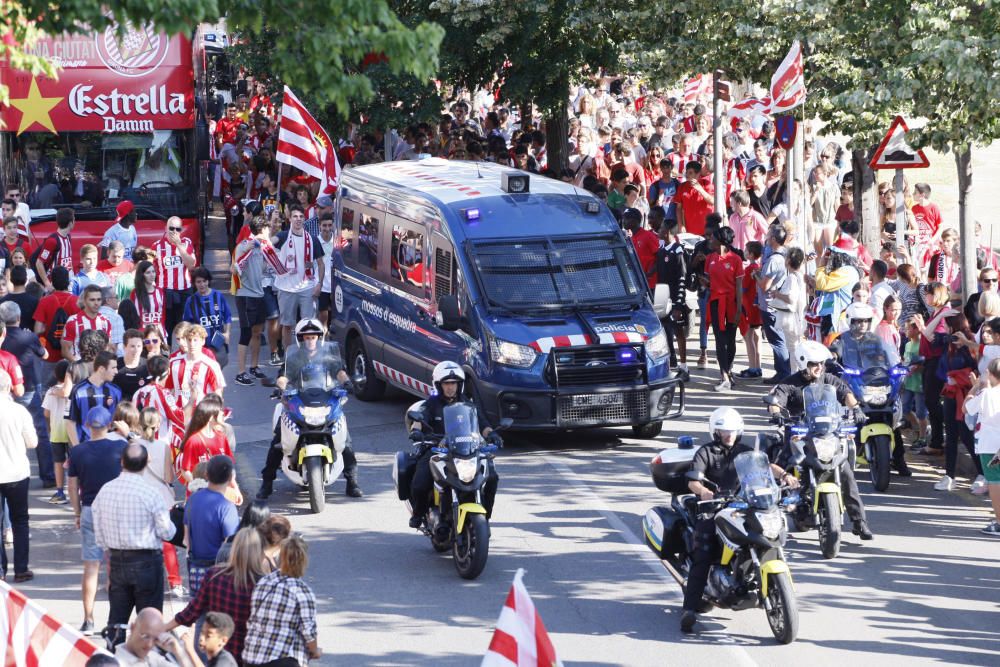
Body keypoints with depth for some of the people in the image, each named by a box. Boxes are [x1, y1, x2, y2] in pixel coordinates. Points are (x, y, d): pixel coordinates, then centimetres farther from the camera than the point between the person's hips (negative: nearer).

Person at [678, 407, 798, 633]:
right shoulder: (705, 452, 3)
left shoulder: (744, 451, 15)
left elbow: (766, 465, 0)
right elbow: (693, 480, -12)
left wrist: (784, 475, -21)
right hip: (711, 509, -4)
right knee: (701, 559, -18)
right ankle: (690, 610, -25)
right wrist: (702, 490, -36)